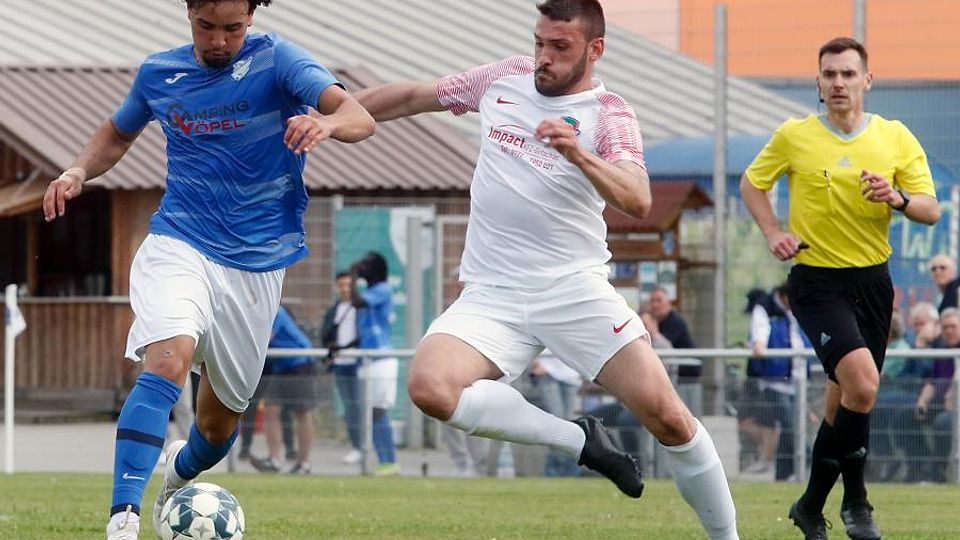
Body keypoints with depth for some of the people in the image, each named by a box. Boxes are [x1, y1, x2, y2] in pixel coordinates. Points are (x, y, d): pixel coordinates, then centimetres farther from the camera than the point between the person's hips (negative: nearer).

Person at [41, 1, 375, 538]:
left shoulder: (275, 60, -7)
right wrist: (78, 172, 2)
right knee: (167, 362, -29)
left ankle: (179, 475, 49)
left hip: (257, 264, 0)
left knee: (221, 418, 12)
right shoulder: (159, 72, 4)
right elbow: (118, 133, 24)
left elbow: (360, 118, -20)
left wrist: (327, 122, -44)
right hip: (178, 246, 0)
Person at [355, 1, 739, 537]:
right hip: (492, 294, 3)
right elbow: (412, 96, 21)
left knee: (667, 417, -14)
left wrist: (580, 155, -38)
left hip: (576, 288, -3)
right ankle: (580, 440, -9)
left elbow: (638, 201, -21)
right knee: (429, 386, -25)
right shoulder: (504, 79, 9)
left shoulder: (610, 114, -4)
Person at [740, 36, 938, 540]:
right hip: (817, 283, -4)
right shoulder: (794, 136, -4)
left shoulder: (896, 138, 1)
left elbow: (931, 210, -1)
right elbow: (752, 182, 12)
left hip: (872, 281, 4)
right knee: (862, 383, -23)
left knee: (844, 396, 11)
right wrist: (773, 232, -3)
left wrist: (897, 197, -22)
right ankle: (854, 499, -7)